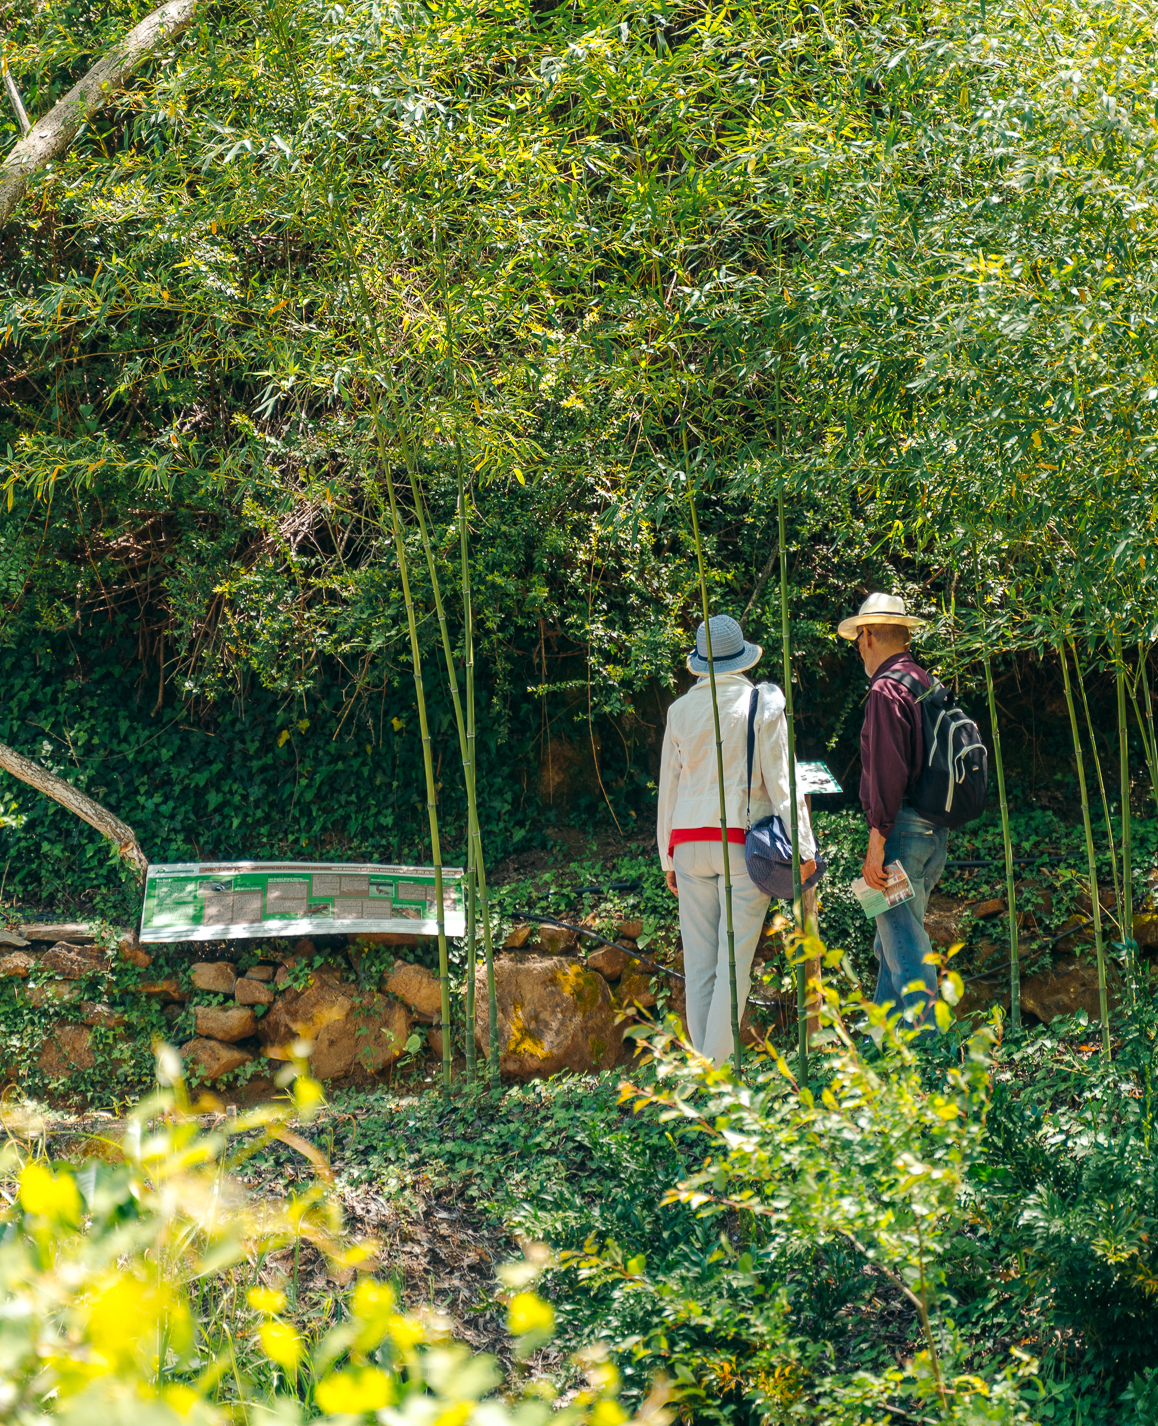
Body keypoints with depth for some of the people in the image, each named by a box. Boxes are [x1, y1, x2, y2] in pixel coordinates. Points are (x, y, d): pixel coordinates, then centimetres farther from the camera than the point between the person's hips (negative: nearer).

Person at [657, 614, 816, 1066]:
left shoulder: (681, 710, 7)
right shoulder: (762, 705, -1)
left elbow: (668, 787, 11)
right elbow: (781, 779, -4)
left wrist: (669, 858, 18)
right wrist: (802, 847, -3)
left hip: (689, 842, 3)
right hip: (743, 841, -3)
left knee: (698, 962, 6)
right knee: (734, 959, -4)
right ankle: (719, 1066, -10)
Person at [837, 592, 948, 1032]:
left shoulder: (887, 690, -12)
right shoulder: (928, 685, 16)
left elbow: (888, 771, -19)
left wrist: (877, 840, -19)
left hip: (902, 830, -9)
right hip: (936, 831, 9)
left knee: (906, 949, -8)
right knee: (890, 947, 18)